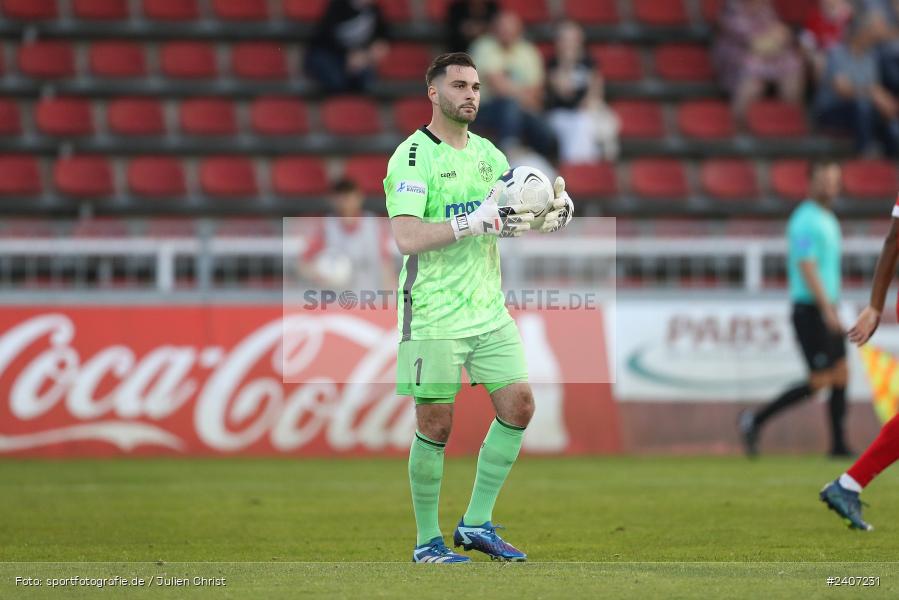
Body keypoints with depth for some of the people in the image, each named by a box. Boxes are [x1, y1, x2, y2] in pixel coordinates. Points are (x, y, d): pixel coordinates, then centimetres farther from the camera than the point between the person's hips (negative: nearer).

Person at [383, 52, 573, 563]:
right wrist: (477, 220, -30)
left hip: (489, 310, 7)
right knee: (436, 425, -2)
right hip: (434, 317, -7)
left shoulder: (486, 152, 12)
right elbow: (407, 237, -23)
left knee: (519, 405, 1)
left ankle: (477, 523, 11)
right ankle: (428, 541, 11)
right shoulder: (413, 157, -11)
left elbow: (518, 215, 15)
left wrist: (558, 207, -7)